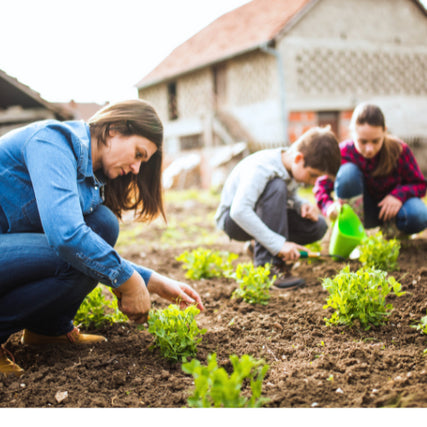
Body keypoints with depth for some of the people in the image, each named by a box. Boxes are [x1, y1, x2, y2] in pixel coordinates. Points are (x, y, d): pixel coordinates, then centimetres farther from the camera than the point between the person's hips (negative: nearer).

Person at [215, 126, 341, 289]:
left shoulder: (292, 166, -8)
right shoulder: (261, 168, -31)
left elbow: (290, 196, 11)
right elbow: (239, 211, -40)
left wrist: (302, 205, -14)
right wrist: (278, 244, -41)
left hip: (264, 216, 8)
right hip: (233, 219, -8)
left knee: (318, 227, -10)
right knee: (276, 187, -35)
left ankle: (260, 249, 7)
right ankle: (268, 263, -30)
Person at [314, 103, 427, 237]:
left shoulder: (399, 150, -19)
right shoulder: (343, 152, -20)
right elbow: (322, 185, -16)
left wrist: (399, 194, -31)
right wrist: (329, 206, -39)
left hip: (390, 208, 0)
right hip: (364, 211, 0)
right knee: (348, 171, -29)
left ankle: (391, 231, 2)